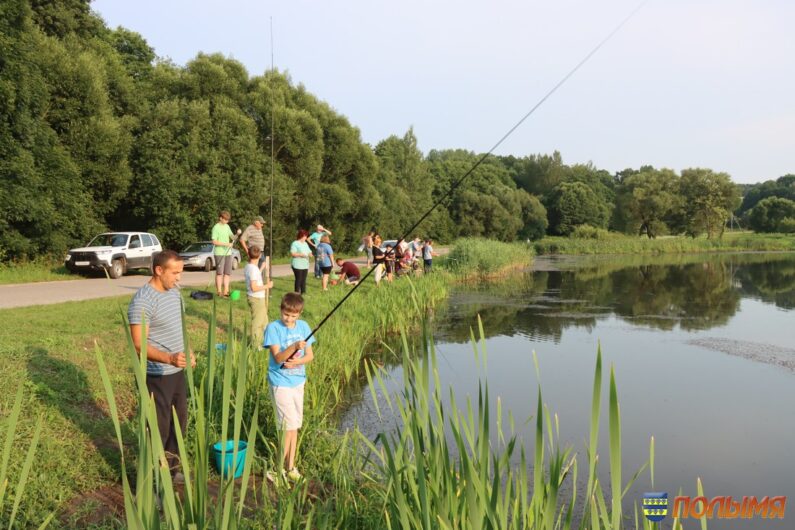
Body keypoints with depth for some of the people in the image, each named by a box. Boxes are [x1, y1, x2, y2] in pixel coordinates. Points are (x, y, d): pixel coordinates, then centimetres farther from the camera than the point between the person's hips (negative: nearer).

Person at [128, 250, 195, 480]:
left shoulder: (174, 291, 5)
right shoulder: (142, 301, -22)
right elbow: (139, 345, -26)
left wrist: (187, 352, 13)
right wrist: (169, 358, -38)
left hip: (177, 372, 9)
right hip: (156, 376, -9)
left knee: (179, 421, 20)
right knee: (158, 428, 3)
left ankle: (171, 468, 39)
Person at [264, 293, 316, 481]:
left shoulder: (303, 327, 2)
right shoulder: (273, 328, -12)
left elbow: (310, 356, 2)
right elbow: (278, 357, -19)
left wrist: (296, 362, -16)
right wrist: (294, 347, -35)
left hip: (298, 381, 5)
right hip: (281, 383, -5)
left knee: (295, 425, 10)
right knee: (289, 425, -4)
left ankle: (290, 464, 21)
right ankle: (284, 466, 13)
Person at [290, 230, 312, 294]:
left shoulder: (305, 244, 19)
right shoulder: (295, 243, -5)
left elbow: (309, 252, 23)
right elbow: (292, 254, -13)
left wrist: (310, 254, 0)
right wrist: (300, 254, -22)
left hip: (305, 265, 7)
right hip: (297, 265, -7)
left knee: (304, 279, 7)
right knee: (298, 279, -6)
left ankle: (303, 292, 11)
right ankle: (297, 293, -1)